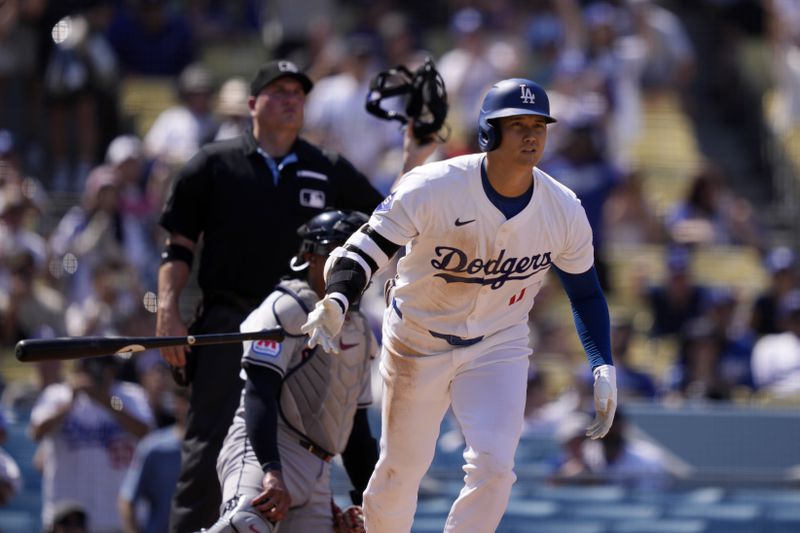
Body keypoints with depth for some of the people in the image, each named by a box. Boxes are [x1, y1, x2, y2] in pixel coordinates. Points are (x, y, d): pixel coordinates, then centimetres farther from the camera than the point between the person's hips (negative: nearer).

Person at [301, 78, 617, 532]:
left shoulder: (564, 212, -13)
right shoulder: (432, 188, -24)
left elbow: (585, 291, 2)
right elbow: (368, 247, -24)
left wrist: (603, 367, -7)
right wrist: (337, 299, -45)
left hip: (499, 348, 2)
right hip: (417, 342, -2)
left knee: (494, 465, -17)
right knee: (400, 470, 8)